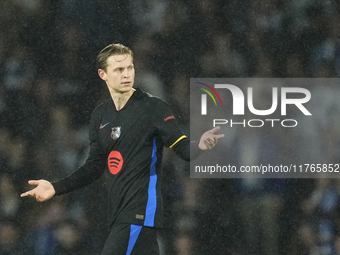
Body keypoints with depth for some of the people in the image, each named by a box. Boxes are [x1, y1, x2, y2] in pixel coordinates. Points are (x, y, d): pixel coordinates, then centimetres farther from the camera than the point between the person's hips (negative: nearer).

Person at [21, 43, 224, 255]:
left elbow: (183, 148, -10)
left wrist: (200, 146, -32)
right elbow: (94, 167, 20)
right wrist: (56, 188, 11)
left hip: (140, 215, -7)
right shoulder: (100, 116, 14)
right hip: (120, 214, 7)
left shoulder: (152, 107, -6)